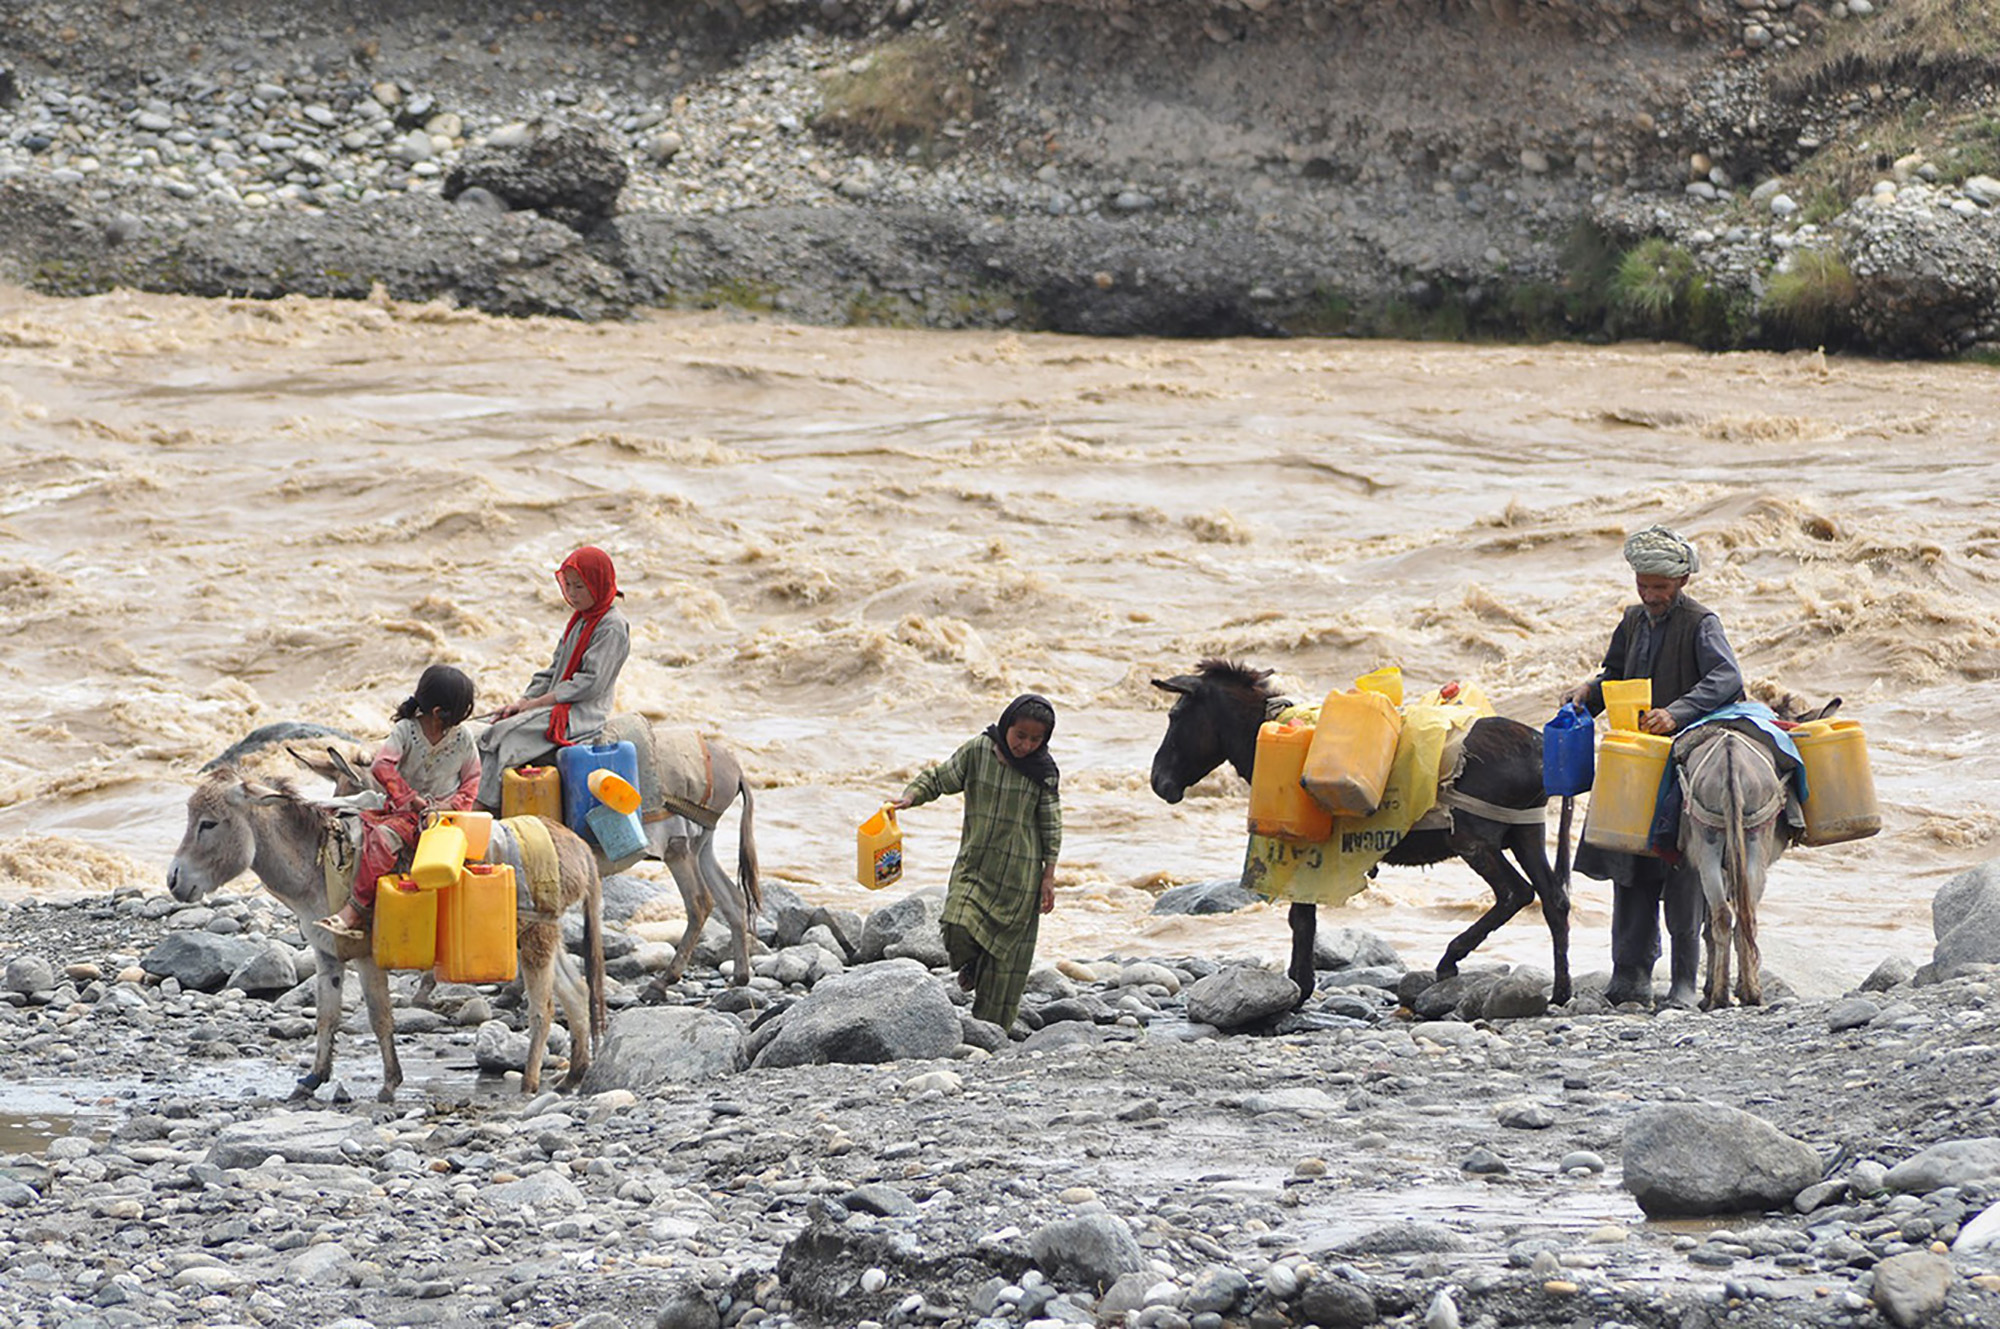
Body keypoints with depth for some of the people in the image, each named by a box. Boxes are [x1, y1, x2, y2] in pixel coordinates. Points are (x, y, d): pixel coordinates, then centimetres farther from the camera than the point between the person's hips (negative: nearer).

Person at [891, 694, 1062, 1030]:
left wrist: (1049, 876, 1)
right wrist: (909, 797, -14)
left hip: (1020, 872, -1)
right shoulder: (976, 751, -4)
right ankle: (971, 965, 15)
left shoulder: (1043, 770, -4)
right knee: (958, 927, -21)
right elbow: (939, 779, 5)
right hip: (973, 864, 1)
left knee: (1006, 951, 1)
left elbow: (1051, 825, 2)